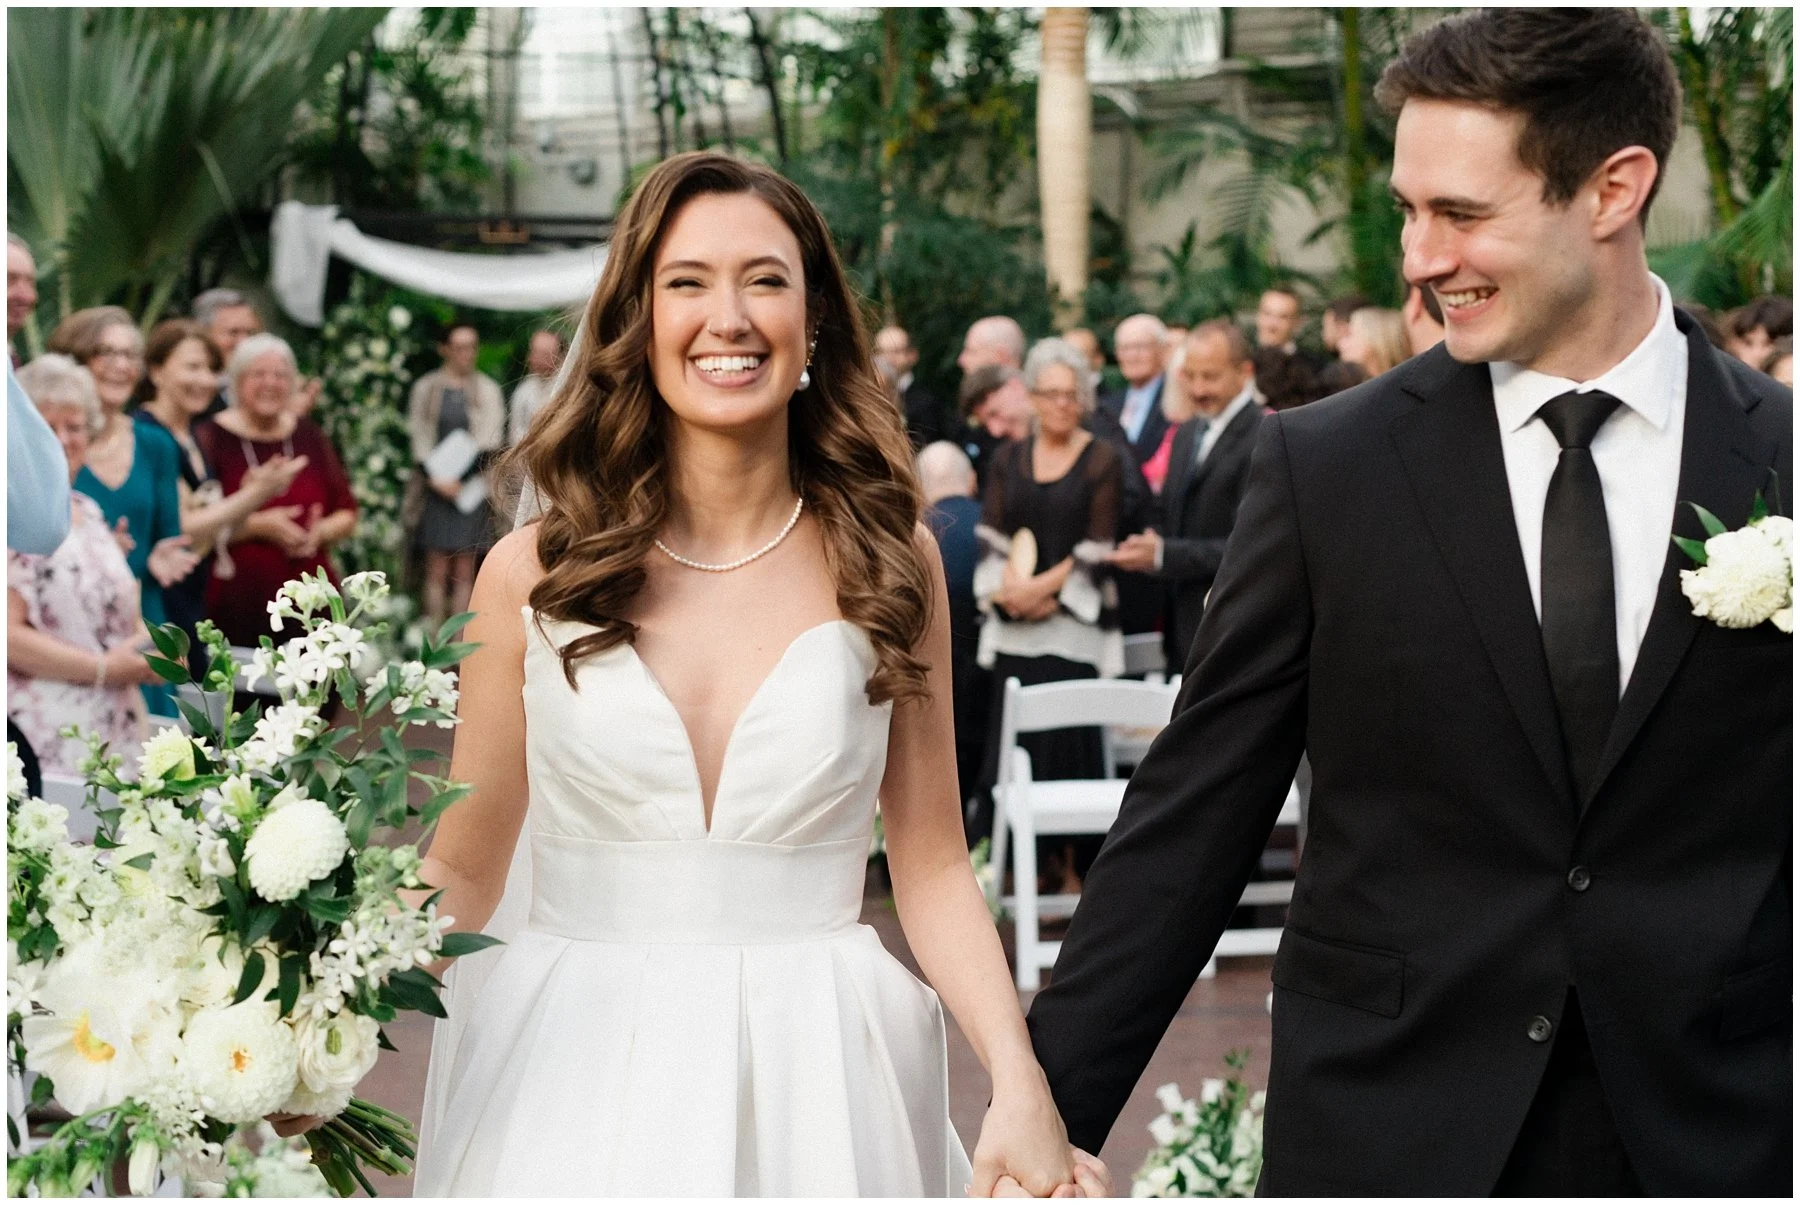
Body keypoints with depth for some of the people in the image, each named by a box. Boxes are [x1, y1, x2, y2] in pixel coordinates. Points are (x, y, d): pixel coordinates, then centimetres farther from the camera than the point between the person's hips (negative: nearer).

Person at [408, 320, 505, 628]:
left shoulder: (487, 389, 6)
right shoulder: (426, 388, 6)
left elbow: (490, 440, 1)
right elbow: (420, 438, 3)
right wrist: (435, 478, -10)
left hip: (472, 487, 0)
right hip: (436, 486, 0)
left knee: (464, 572, 0)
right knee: (437, 570, -2)